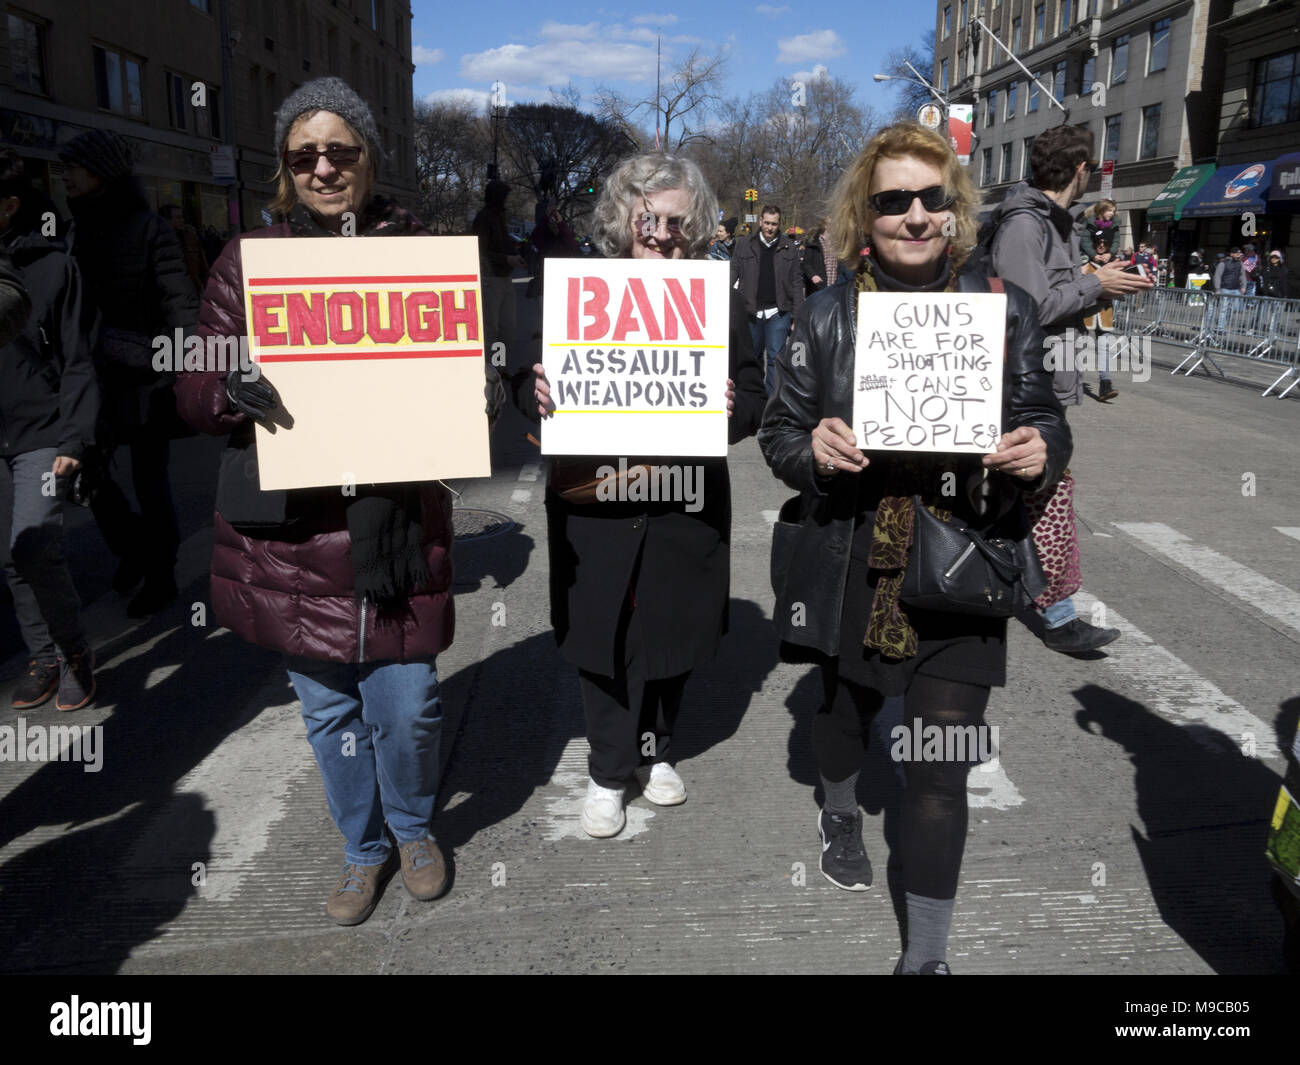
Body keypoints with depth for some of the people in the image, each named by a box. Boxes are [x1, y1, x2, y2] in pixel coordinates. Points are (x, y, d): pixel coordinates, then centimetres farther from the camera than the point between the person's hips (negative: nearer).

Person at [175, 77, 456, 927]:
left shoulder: (419, 253, 5)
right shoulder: (248, 263, 5)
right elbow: (194, 392, 6)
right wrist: (232, 389, -18)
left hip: (399, 527, -1)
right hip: (292, 534, 1)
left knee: (406, 705, 3)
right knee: (329, 708, 13)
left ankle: (413, 827, 36)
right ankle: (365, 848, 39)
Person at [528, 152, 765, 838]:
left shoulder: (717, 304, 2)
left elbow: (754, 396, 3)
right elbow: (537, 383, 2)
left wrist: (732, 410, -20)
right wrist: (538, 398, -22)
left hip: (686, 504, 1)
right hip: (596, 499, -1)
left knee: (672, 629, 14)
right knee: (603, 634, 6)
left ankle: (655, 750, 38)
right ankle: (609, 771, 25)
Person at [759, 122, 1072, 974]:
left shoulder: (1006, 308, 0)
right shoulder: (827, 316, 0)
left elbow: (1046, 422, 7)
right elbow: (779, 431, 4)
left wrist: (1042, 451, -16)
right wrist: (813, 448, -18)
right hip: (852, 565, 1)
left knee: (943, 761, -1)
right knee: (846, 708, 23)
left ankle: (928, 952, 17)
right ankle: (841, 813, 58)